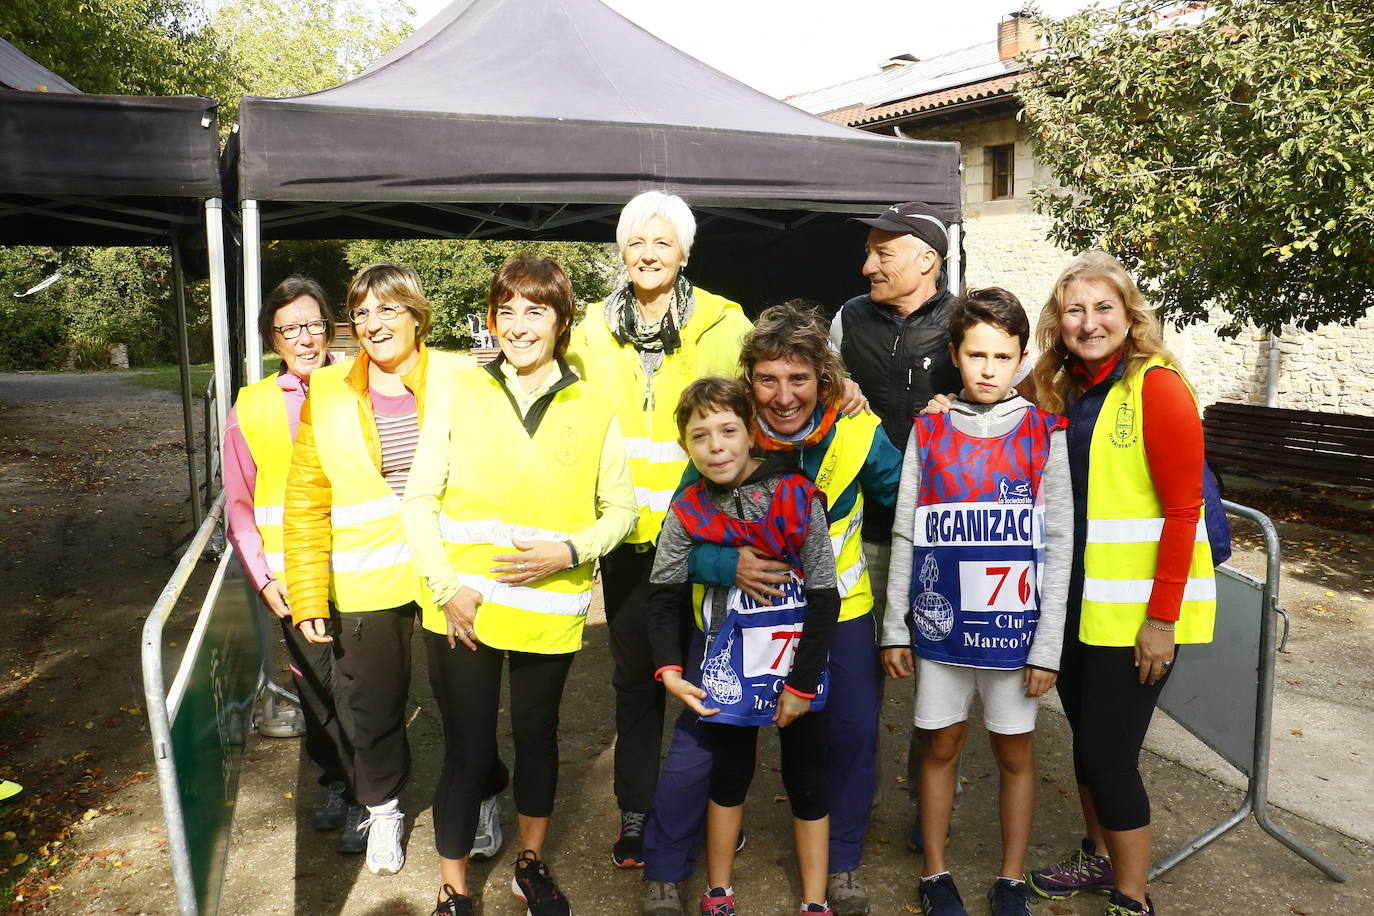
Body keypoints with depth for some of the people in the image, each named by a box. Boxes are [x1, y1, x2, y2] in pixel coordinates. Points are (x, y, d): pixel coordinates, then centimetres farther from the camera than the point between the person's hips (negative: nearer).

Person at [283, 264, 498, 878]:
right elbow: (307, 503, 0)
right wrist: (308, 595, -4)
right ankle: (383, 809, 41)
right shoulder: (328, 393, 1)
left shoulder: (461, 379, -4)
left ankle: (482, 798, 40)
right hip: (365, 582, 1)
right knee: (372, 705, 15)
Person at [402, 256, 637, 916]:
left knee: (536, 735, 18)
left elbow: (619, 509, 4)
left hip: (549, 609, 1)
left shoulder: (593, 408, 0)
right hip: (463, 611, -1)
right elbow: (419, 497, 0)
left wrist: (567, 552, -14)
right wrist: (446, 586, -10)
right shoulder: (460, 392, -1)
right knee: (468, 746, 6)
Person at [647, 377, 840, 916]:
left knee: (807, 784, 12)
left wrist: (802, 683, -10)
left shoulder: (798, 499, -14)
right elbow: (665, 596, 2)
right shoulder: (688, 512, -7)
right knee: (729, 779, 17)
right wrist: (669, 669, -11)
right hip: (726, 675, 2)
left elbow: (824, 598, -10)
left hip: (798, 672, -1)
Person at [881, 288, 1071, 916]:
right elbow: (905, 536, 4)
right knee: (940, 745, 12)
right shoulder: (928, 432, 1)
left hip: (1013, 626, -1)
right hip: (940, 623, 1)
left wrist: (1048, 645, -5)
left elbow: (1058, 545, -2)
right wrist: (894, 628, 3)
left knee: (1015, 752, 11)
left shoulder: (1044, 434, -3)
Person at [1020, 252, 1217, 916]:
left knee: (1109, 753, 0)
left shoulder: (1157, 387, -14)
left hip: (1137, 607, -6)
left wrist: (1162, 618, -17)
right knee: (1086, 737, 19)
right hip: (1078, 600, 7)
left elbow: (1182, 511, -16)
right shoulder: (1065, 390, 6)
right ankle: (1100, 856, 40)